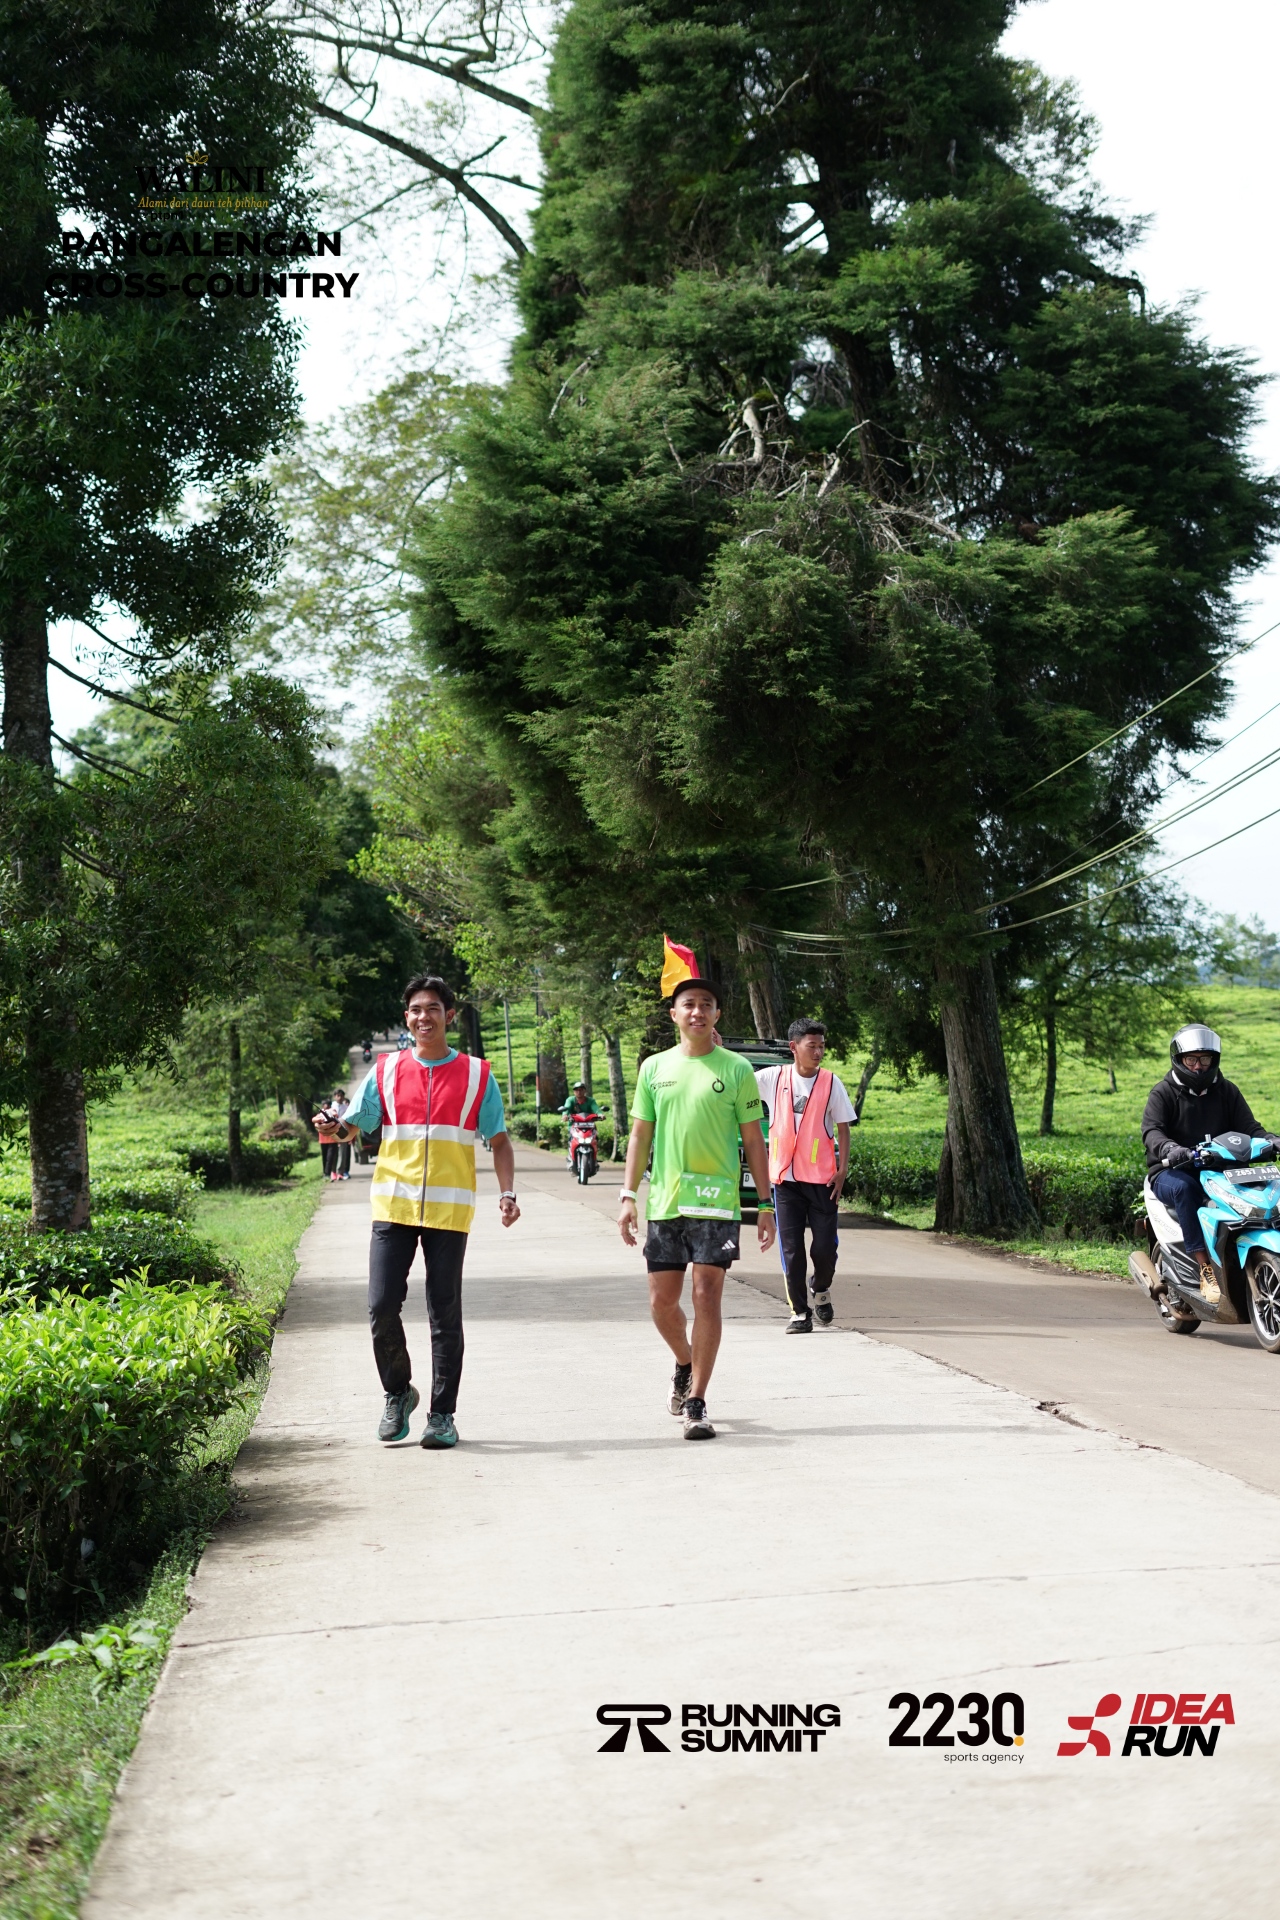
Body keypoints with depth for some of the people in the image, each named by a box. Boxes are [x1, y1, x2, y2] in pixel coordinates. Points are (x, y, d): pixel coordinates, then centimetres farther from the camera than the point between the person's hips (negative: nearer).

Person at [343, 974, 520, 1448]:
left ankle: (442, 1414, 11)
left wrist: (507, 1192, -6)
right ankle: (397, 1393, 20)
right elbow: (352, 1126, 9)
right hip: (393, 1206, 1)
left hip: (449, 1210, -1)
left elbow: (500, 1141, 7)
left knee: (445, 1314, 1)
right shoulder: (385, 1071, 8)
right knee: (382, 1306, -4)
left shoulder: (477, 1074, 5)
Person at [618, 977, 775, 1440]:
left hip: (716, 1202, -2)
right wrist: (628, 1195, 5)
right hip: (664, 1203, 3)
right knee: (662, 1302, 6)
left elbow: (753, 1141, 5)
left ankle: (696, 1402, 3)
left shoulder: (736, 1069, 2)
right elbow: (640, 1134, 12)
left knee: (707, 1297, -7)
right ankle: (685, 1366, 36)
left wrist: (765, 1205, 2)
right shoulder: (655, 1067, 8)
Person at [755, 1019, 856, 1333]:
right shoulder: (774, 1078, 2)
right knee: (791, 1248, 2)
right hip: (785, 1177, 1)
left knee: (825, 1245, -1)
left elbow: (843, 1128, 4)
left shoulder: (830, 1081, 0)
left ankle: (821, 1290, 29)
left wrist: (842, 1170, -4)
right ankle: (799, 1311, 11)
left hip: (822, 1177, -1)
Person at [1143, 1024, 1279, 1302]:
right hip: (1171, 1172, -3)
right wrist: (1169, 1148, -37)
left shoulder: (1227, 1092, 14)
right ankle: (1205, 1270, -39)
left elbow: (1248, 1126, 4)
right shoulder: (1163, 1092, 1)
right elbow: (1151, 1130, -14)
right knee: (1185, 1188, -38)